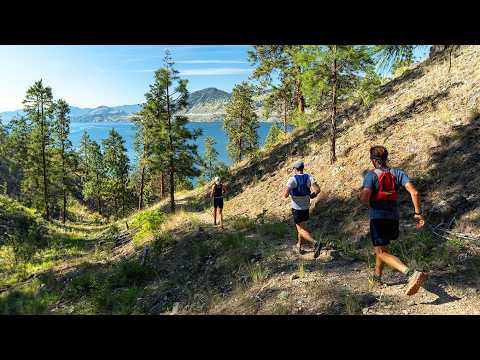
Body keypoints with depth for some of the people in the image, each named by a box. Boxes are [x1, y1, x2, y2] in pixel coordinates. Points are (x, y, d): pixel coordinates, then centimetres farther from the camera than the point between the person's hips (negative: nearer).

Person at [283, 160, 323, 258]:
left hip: (296, 208, -5)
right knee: (300, 226, 24)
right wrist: (312, 195, 5)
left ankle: (315, 243, -23)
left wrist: (287, 192, 1)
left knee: (301, 230, 0)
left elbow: (285, 195, -23)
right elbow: (318, 189, -16)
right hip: (306, 207, 5)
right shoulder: (309, 177, -3)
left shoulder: (292, 179, -15)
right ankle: (299, 247, 35)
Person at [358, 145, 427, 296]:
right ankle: (377, 277, 39)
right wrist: (418, 213, -2)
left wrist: (361, 192, 1)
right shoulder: (397, 173, 4)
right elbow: (414, 192, -7)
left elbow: (364, 198, -22)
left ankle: (411, 273, -29)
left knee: (381, 253, -7)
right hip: (394, 217, 7)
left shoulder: (371, 175, -10)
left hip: (378, 218, -6)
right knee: (381, 248, 25)